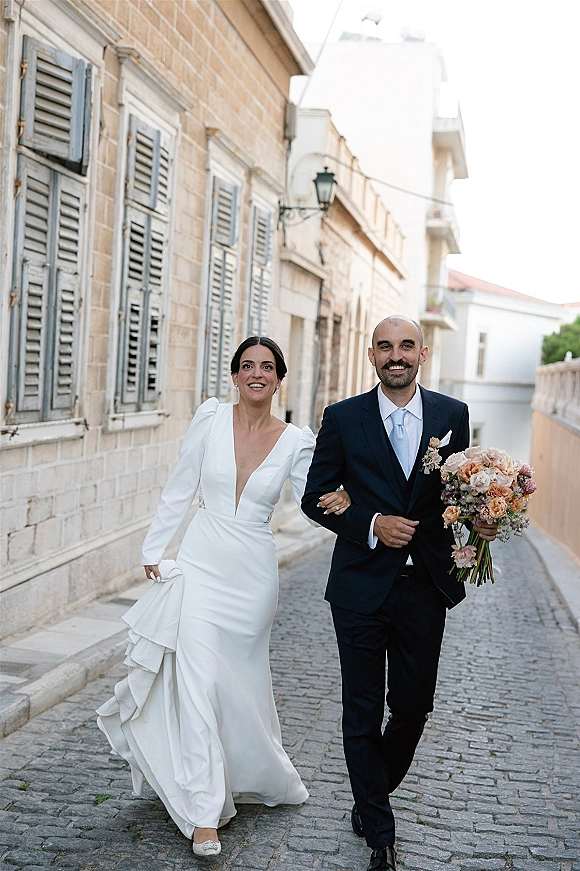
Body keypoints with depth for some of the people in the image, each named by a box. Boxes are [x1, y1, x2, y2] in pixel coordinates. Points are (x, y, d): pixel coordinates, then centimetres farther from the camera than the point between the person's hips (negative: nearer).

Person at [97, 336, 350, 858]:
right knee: (198, 679, -8)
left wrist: (339, 499, -19)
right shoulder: (211, 418, -2)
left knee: (241, 680, 13)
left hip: (253, 571, 1)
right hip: (202, 561, -1)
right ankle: (205, 813, -2)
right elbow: (180, 489, 3)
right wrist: (154, 549, 5)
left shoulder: (296, 440, -2)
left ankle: (253, 778, 40)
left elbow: (311, 501, 3)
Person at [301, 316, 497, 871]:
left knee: (413, 706, 12)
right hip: (362, 588, -1)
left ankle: (371, 797, 40)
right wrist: (371, 526, -15)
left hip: (424, 586, 2)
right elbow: (315, 496, 0)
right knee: (362, 714, 6)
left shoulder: (452, 415, 3)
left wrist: (478, 519, -13)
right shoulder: (342, 418, -2)